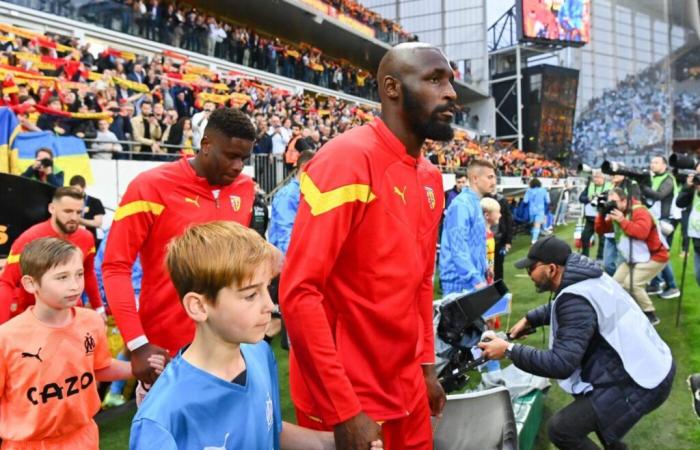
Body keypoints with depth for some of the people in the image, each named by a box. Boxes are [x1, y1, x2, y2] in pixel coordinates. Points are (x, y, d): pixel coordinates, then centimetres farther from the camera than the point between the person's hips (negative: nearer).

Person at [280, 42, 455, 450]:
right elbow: (298, 292, -23)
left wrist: (426, 364, 13)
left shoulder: (431, 177, 7)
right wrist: (344, 410, -22)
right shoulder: (348, 159, -19)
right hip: (347, 402, -8)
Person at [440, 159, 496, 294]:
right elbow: (458, 249, -24)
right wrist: (476, 279, -28)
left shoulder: (475, 203, 14)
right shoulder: (461, 205, -17)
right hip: (461, 282, -10)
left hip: (474, 281, 10)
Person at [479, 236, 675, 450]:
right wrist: (528, 320, 16)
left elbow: (561, 363, -28)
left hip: (641, 382, -10)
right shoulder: (583, 277, 5)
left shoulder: (577, 300, -24)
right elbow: (559, 307, 27)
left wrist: (509, 350, -22)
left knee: (560, 429, -9)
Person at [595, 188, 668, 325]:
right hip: (633, 259, 9)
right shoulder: (615, 213, 4)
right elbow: (600, 230, 2)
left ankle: (651, 315, -8)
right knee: (616, 283, 0)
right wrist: (602, 214, -13)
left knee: (631, 284, -22)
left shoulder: (639, 211, -22)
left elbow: (641, 233, -39)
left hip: (654, 257, -9)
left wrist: (622, 220, -34)